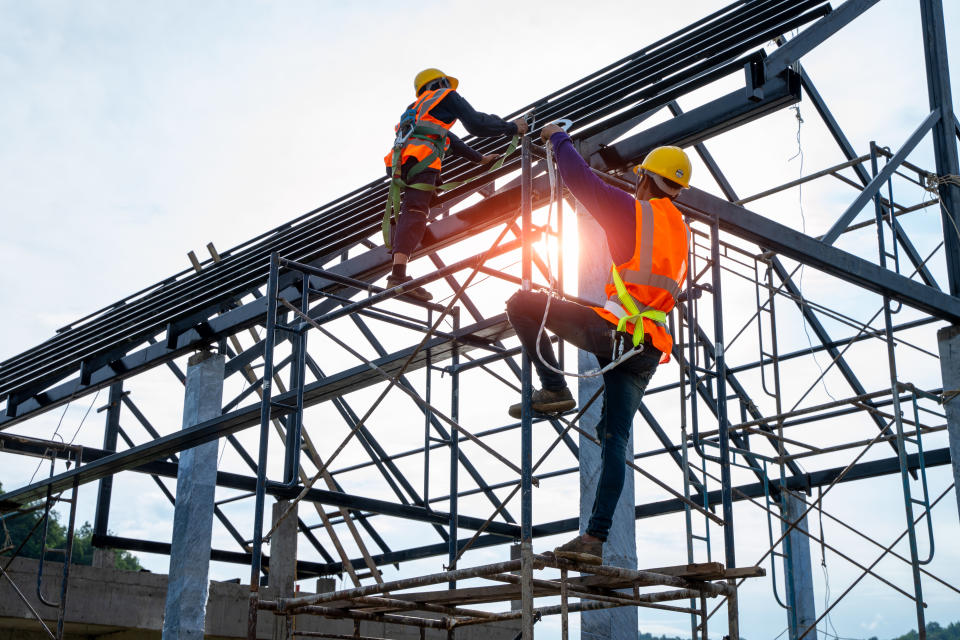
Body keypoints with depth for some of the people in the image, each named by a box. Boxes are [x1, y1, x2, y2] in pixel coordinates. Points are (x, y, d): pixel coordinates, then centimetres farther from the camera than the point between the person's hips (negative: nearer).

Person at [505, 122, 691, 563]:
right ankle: (596, 538, 0)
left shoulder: (632, 211, 1)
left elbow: (579, 178, 3)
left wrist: (558, 137, 22)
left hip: (612, 329, -7)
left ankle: (554, 389, -1)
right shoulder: (680, 232, 22)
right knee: (615, 439, 5)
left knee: (522, 303, 3)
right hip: (648, 351, 7)